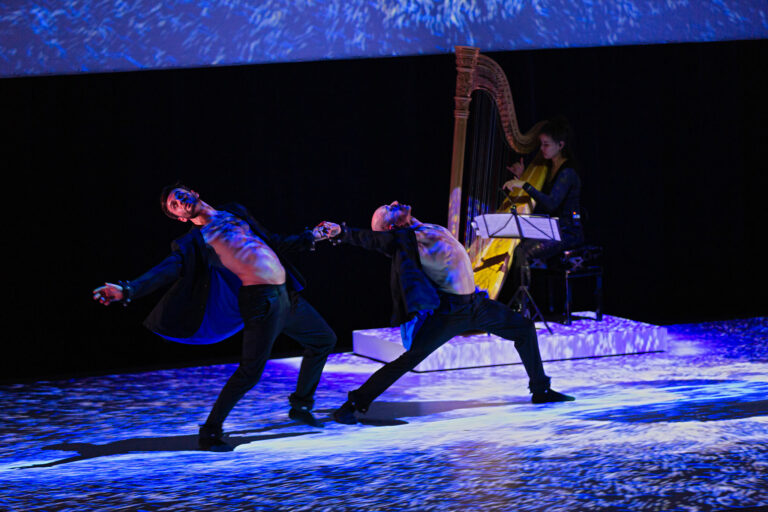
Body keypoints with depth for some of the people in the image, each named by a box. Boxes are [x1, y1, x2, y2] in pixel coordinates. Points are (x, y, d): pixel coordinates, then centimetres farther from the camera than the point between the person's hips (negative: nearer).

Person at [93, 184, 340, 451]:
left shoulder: (235, 212, 19)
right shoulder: (195, 241, 1)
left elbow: (273, 244, 28)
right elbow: (165, 271, -11)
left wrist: (312, 236, 28)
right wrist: (127, 290, -26)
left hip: (285, 293, 7)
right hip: (261, 300, -7)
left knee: (324, 340, 17)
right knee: (251, 370, -18)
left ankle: (300, 405, 31)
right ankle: (210, 432, -7)